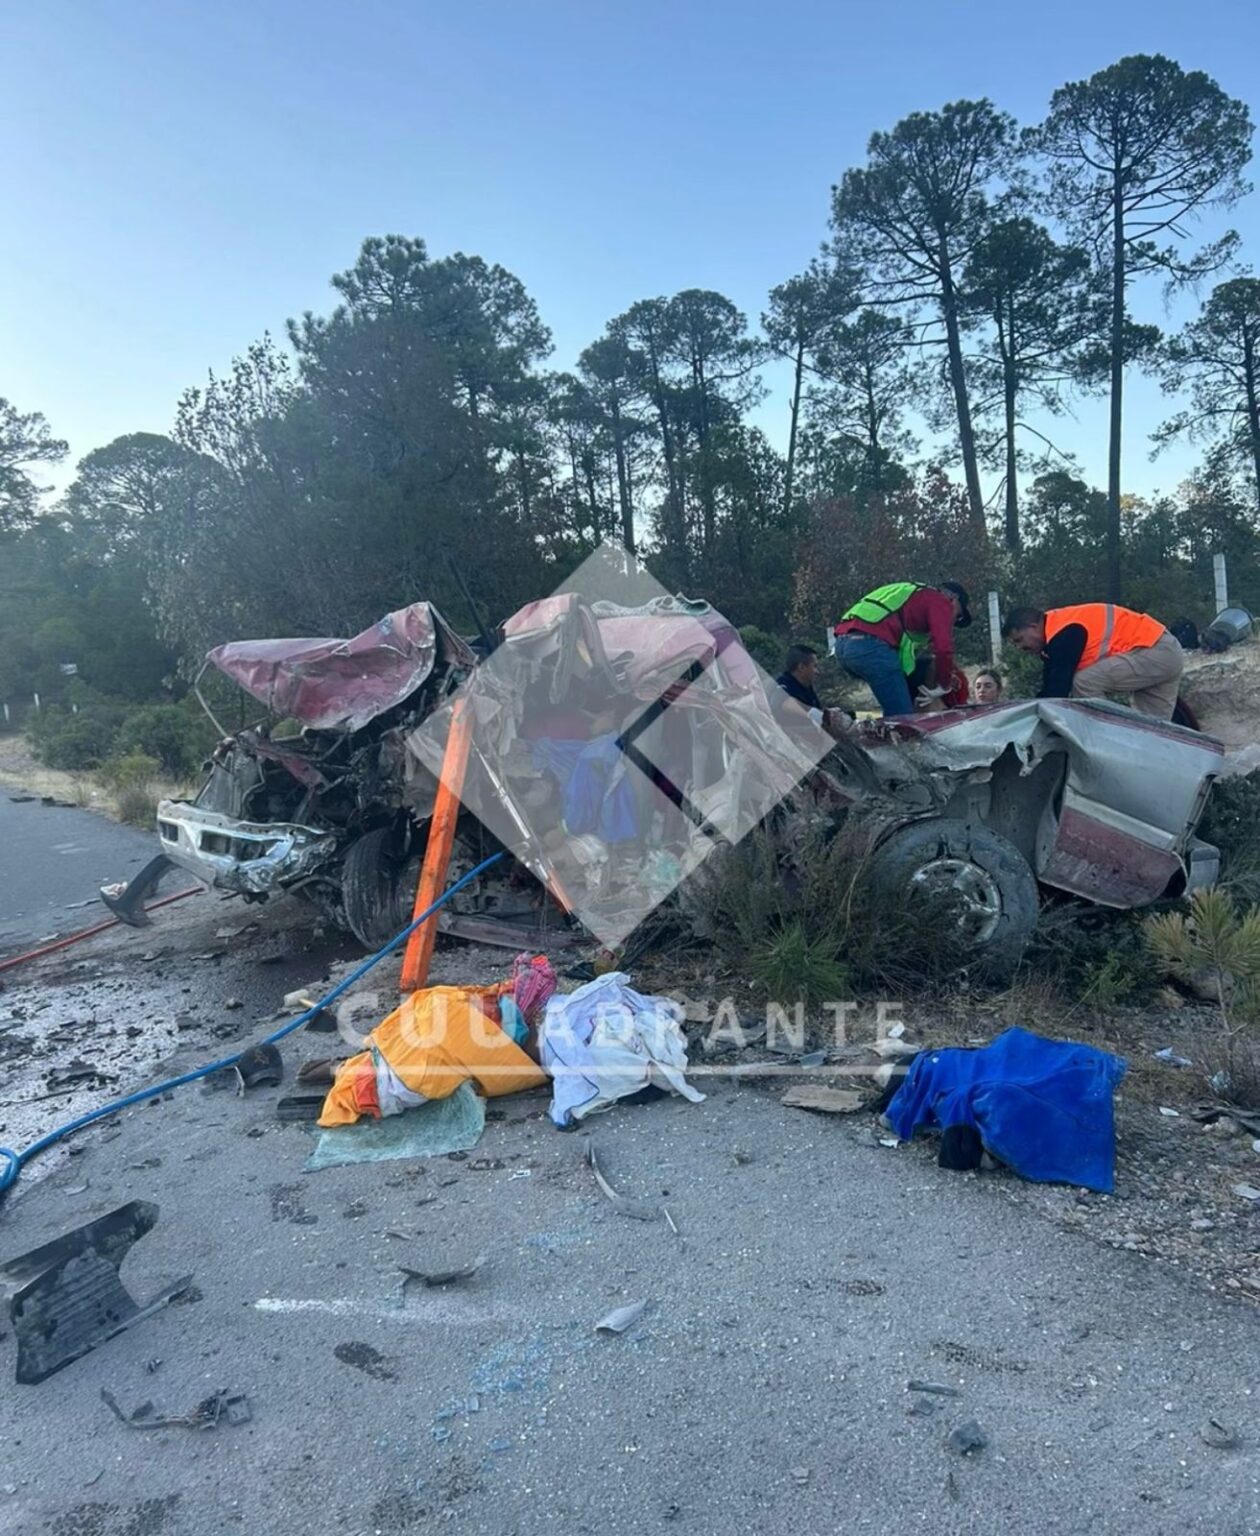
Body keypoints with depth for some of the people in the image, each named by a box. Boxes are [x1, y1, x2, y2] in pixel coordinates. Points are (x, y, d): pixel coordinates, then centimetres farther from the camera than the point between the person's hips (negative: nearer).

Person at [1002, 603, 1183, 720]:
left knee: (1085, 683, -18)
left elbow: (1058, 687, -22)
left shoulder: (1063, 633, -20)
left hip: (1154, 652, -11)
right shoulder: (1057, 633, 12)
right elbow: (1050, 686, 15)